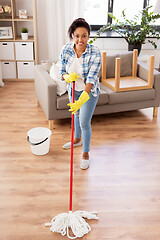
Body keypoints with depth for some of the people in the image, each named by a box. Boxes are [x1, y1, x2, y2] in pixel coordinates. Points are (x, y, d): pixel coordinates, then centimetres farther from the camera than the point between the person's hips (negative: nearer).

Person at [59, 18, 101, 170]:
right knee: (76, 115, 24)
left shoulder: (95, 53, -28)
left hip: (89, 91, -4)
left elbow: (91, 78, -33)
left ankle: (86, 153, 19)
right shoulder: (65, 50, -16)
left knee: (84, 122, -3)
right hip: (73, 90, 4)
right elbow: (62, 72, -6)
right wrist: (68, 77, -30)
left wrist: (82, 99, -44)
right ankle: (77, 139, 51)